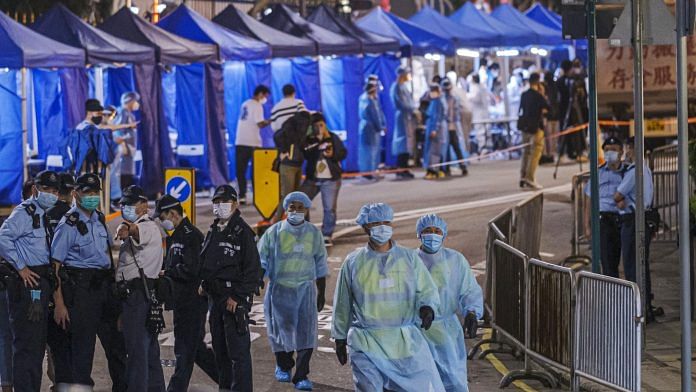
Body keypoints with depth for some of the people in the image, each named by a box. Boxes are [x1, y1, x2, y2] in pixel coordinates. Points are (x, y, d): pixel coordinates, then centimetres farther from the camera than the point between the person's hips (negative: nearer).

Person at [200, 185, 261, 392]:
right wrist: (204, 283, 10)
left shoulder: (242, 232, -9)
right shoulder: (213, 231, 15)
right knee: (220, 349, 14)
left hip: (235, 299, -8)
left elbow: (253, 270, -13)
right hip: (215, 297, 8)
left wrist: (238, 297, -17)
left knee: (238, 351, -9)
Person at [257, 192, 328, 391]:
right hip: (280, 288, -1)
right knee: (281, 329, 5)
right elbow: (261, 261, 2)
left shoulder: (314, 234, 5)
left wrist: (321, 294, 14)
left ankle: (301, 376, -3)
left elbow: (320, 266, 12)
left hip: (305, 288, 1)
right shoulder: (274, 232, -1)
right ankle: (283, 366, 32)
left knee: (306, 330, -7)